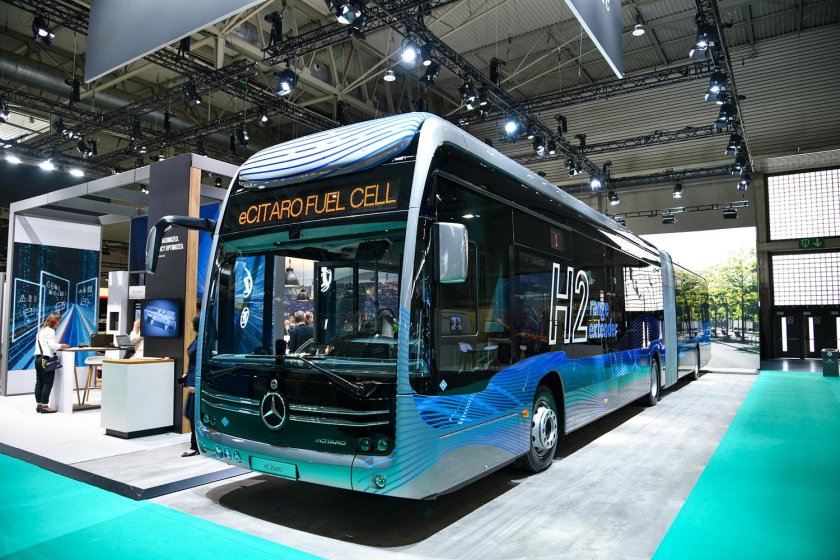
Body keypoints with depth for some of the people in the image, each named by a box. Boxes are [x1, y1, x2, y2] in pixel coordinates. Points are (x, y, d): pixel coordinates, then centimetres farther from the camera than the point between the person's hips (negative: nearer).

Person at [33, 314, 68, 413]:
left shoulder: (41, 330, 19)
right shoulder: (50, 331, -9)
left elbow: (38, 344, 22)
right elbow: (52, 345, -18)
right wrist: (61, 345, -3)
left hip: (38, 358, 9)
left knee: (39, 382, 11)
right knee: (48, 383, -4)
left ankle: (39, 405, 14)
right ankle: (44, 406, -3)